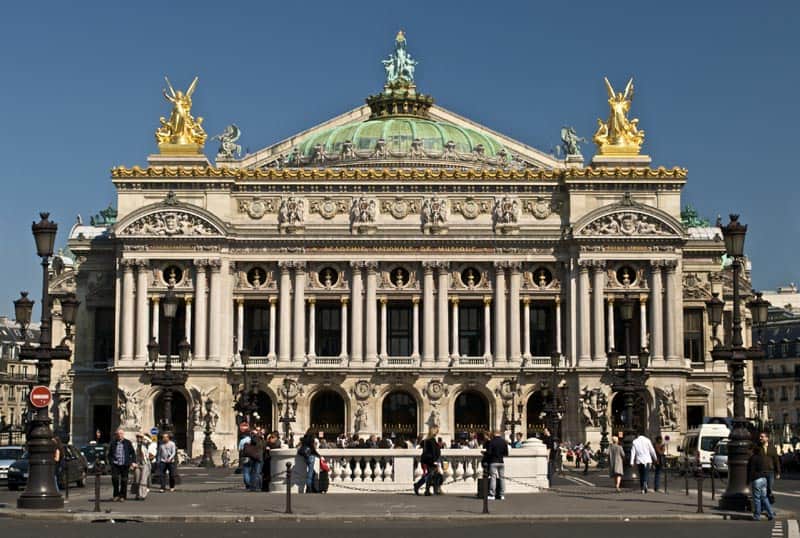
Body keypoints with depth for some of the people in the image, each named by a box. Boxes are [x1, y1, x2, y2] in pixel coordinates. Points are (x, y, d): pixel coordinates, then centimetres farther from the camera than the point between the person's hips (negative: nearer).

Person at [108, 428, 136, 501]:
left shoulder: (128, 443, 7)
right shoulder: (113, 443, 10)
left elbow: (133, 453, 8)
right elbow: (109, 454, 15)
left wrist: (133, 462, -3)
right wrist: (112, 461, 0)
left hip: (125, 465, 0)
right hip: (115, 464, 0)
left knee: (124, 480, 2)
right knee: (115, 478, -16)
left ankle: (122, 496, 14)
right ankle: (116, 495, -2)